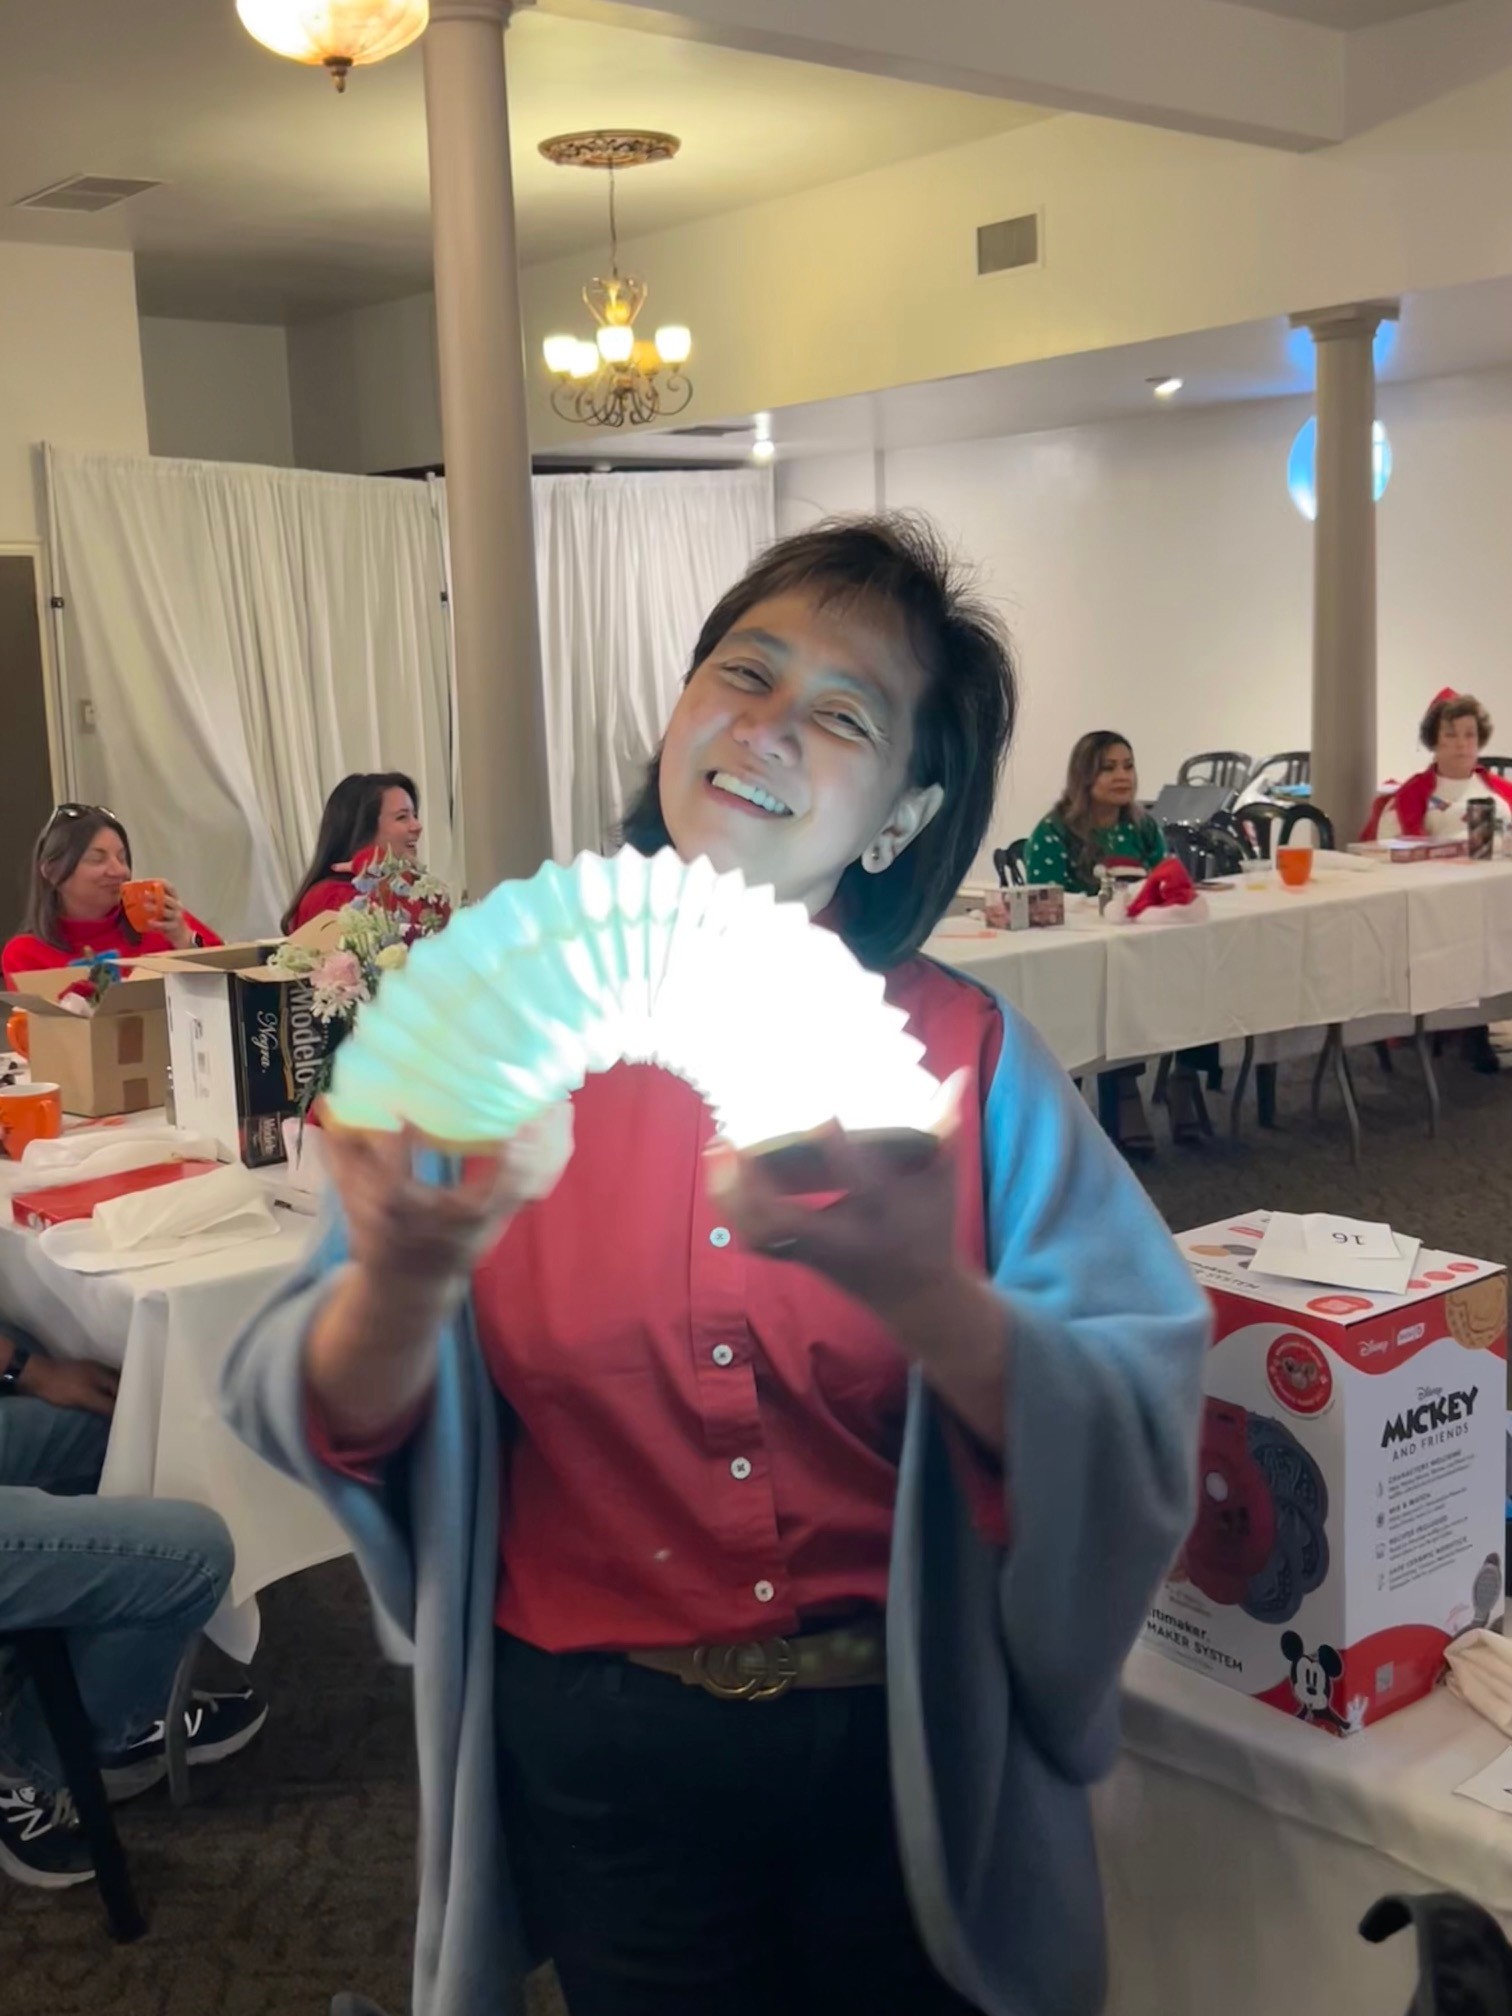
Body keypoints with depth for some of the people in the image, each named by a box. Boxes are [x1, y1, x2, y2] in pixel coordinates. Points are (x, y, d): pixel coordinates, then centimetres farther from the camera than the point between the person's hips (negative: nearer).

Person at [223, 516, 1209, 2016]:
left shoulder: (968, 1053, -11)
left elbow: (1142, 1442, -17)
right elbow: (328, 1429, -10)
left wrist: (918, 1292, -36)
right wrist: (404, 1284, -32)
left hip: (915, 1752, 0)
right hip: (596, 1760, 1)